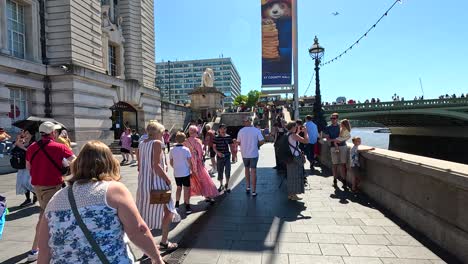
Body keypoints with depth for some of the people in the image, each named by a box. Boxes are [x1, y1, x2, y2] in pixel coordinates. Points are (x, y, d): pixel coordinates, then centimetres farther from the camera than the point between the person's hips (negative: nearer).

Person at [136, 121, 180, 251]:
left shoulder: (141, 144, 9)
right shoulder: (157, 143, -14)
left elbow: (140, 166, 11)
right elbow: (156, 165, -22)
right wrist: (167, 179, -14)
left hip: (143, 183, 8)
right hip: (157, 182, -8)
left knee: (146, 214, 17)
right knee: (168, 211, 11)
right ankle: (164, 242, 18)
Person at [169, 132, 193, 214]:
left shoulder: (172, 150, -2)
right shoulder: (186, 149, -12)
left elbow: (171, 163, 5)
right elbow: (189, 162, -9)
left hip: (176, 173, 4)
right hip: (185, 173, -3)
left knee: (179, 188, 21)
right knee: (186, 189, 5)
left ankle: (177, 204, 25)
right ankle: (187, 207, 8)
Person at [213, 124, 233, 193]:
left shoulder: (228, 137, 0)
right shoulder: (216, 138, -6)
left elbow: (231, 146, 8)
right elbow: (214, 147, -2)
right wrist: (218, 152, -18)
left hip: (227, 156, 1)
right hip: (219, 157, -1)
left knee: (228, 171, -5)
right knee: (220, 171, 9)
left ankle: (227, 185, 17)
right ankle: (221, 185, 28)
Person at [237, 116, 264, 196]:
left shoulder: (241, 131, -5)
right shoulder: (256, 130, -9)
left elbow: (238, 142, 1)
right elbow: (262, 141, -12)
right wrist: (257, 145, 7)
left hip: (245, 154, 1)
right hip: (254, 154, -1)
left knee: (247, 169, 23)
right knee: (253, 171, 5)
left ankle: (248, 186, 23)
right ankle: (254, 191, 8)